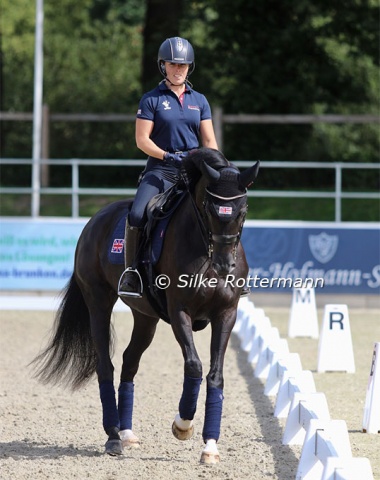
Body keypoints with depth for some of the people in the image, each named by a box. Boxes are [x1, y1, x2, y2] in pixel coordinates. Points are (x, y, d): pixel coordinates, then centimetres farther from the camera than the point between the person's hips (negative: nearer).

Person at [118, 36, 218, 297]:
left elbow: (209, 140, 10)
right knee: (137, 215, -26)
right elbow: (142, 139, -3)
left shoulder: (199, 101, 13)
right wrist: (166, 156, -18)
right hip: (160, 170, -3)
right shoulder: (152, 99, 3)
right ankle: (131, 270, -11)